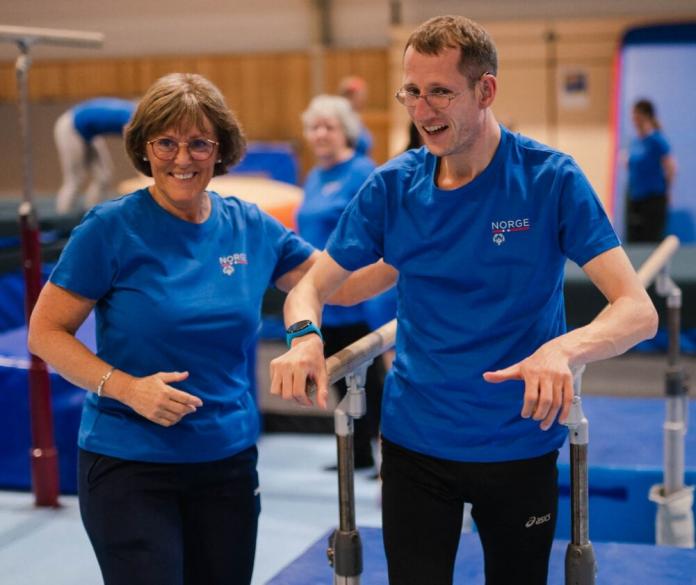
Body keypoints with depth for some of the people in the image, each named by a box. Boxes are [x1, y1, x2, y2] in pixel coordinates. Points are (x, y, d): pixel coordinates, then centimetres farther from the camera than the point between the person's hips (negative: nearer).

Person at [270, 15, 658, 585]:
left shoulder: (550, 179, -12)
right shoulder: (393, 185, -4)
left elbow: (638, 310, -18)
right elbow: (310, 288, 3)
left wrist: (563, 349, -40)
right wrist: (306, 337, -22)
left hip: (521, 442, -1)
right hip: (415, 441, 1)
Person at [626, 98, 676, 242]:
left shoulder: (657, 140, -11)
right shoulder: (635, 141, 10)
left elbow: (670, 168, -10)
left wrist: (664, 190, 0)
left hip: (653, 198, -7)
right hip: (634, 198, 7)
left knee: (652, 242, -6)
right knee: (633, 241, 7)